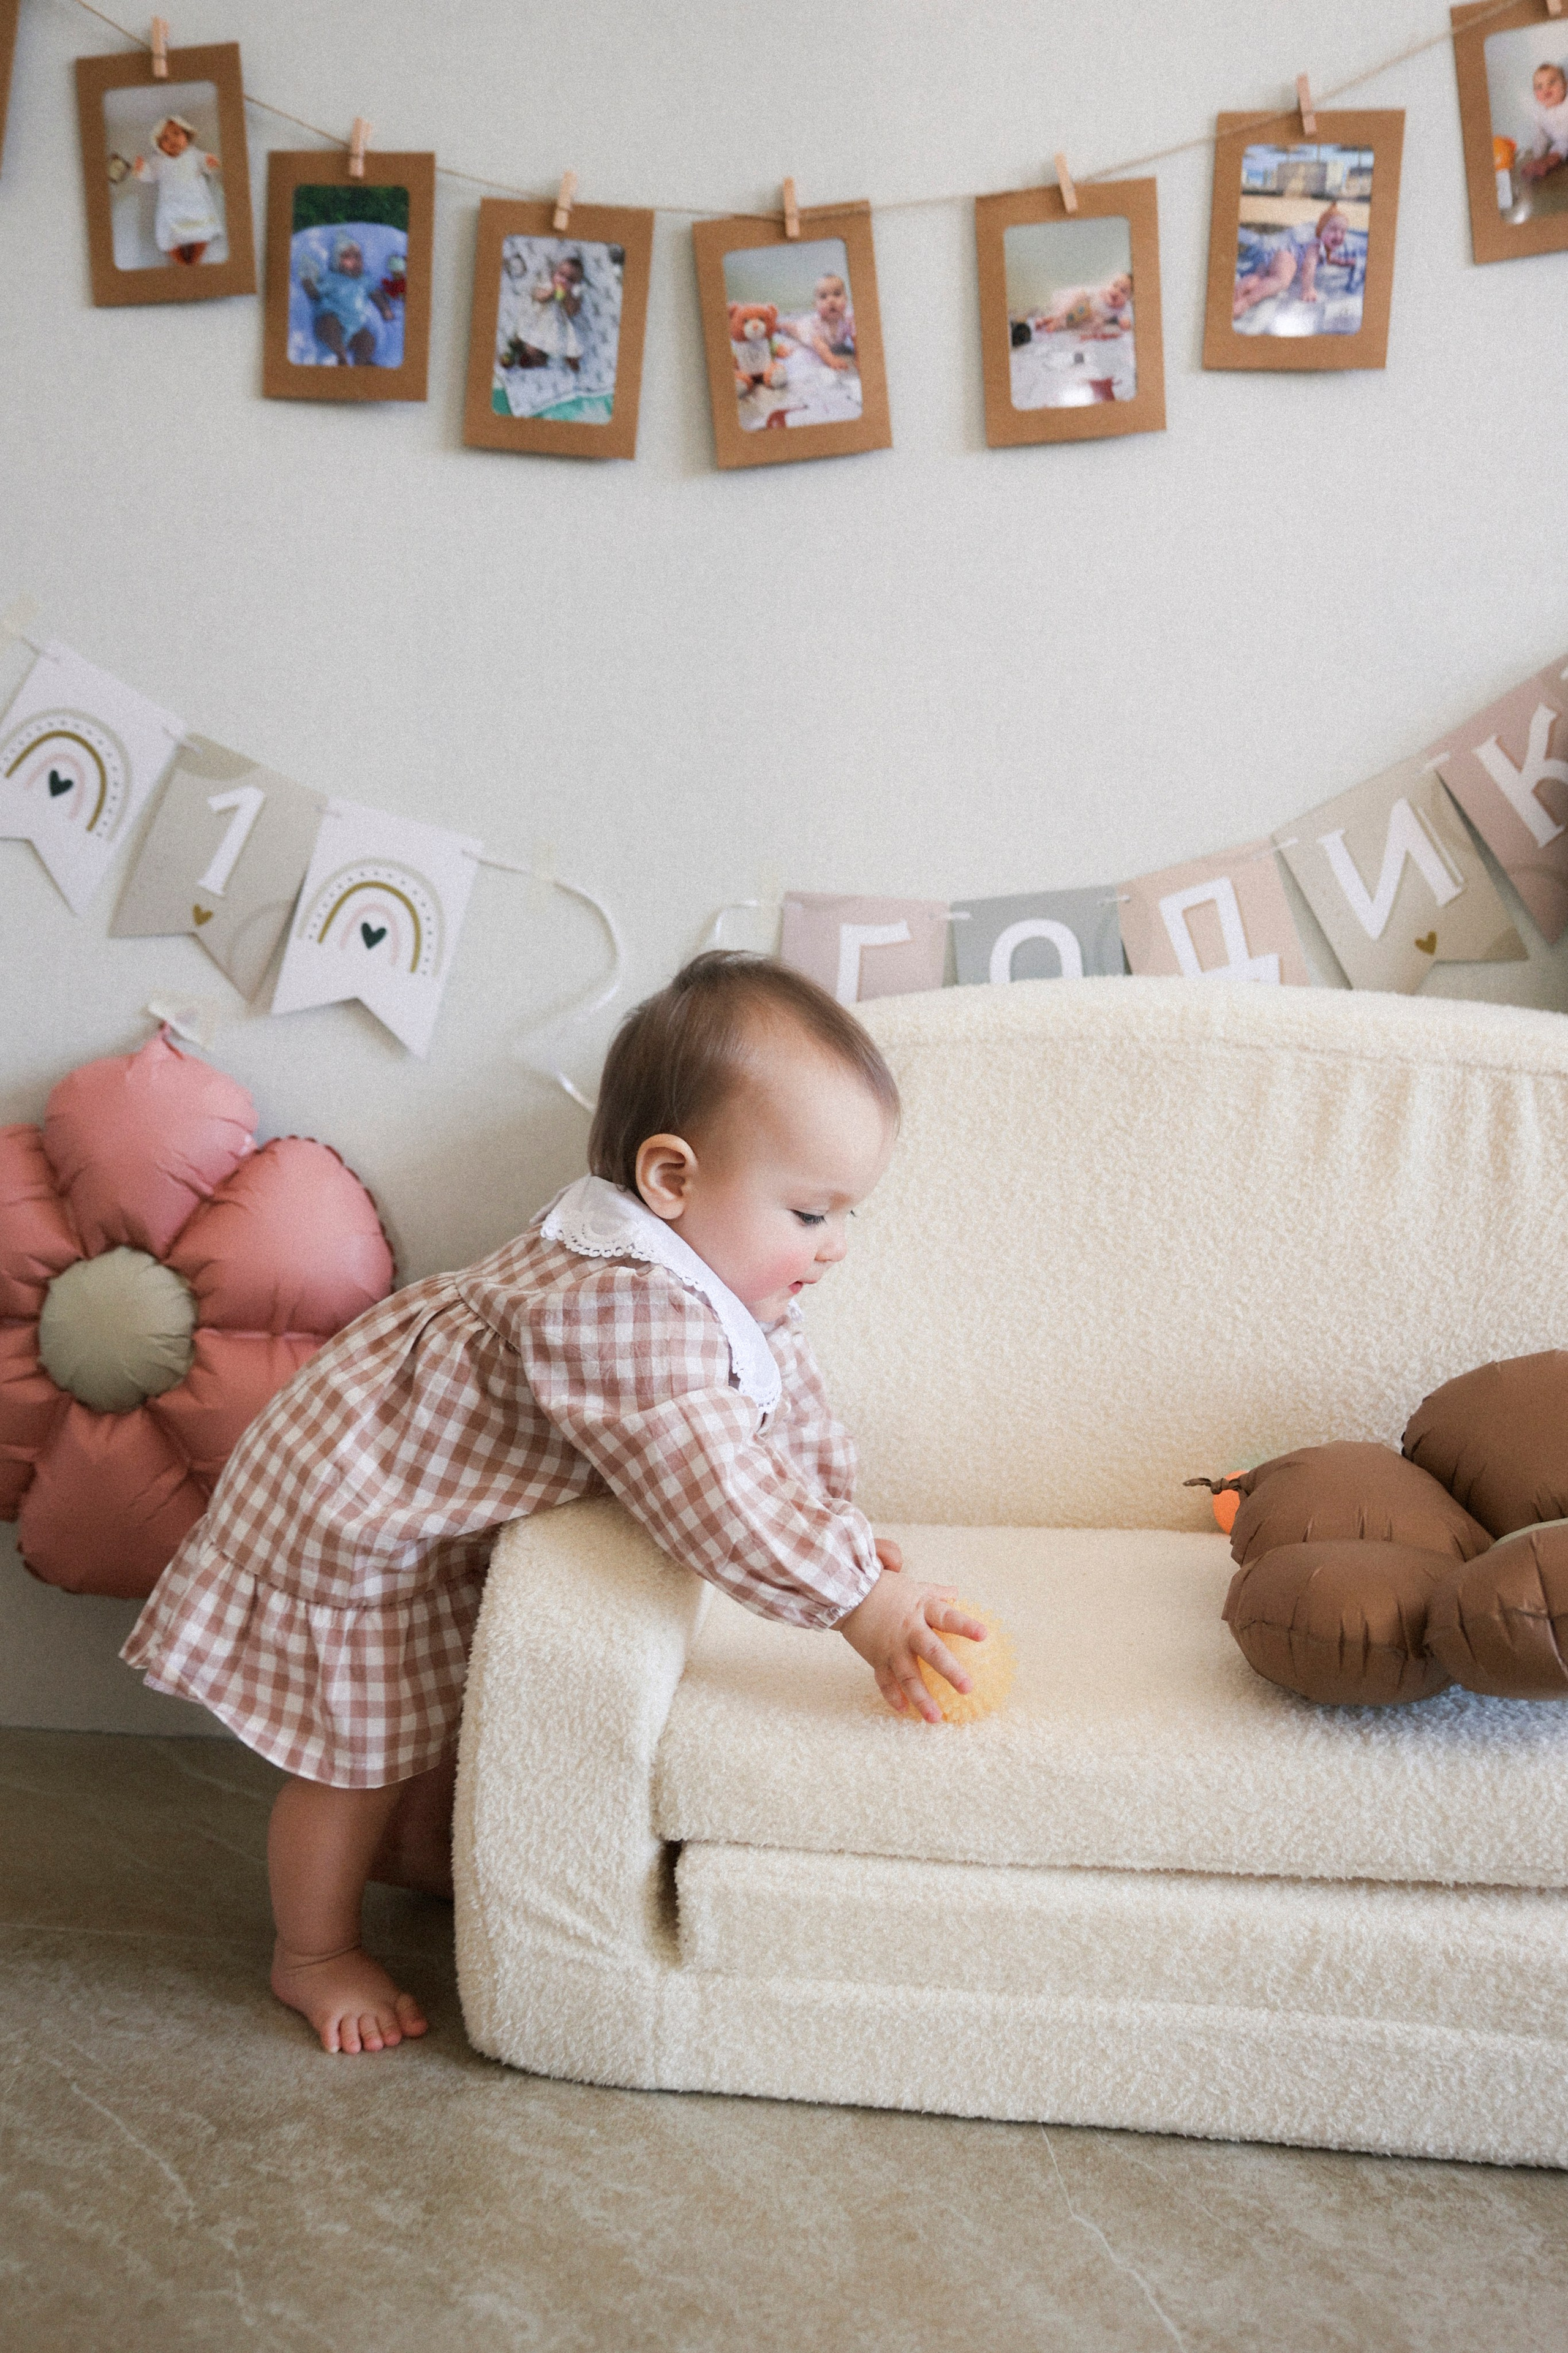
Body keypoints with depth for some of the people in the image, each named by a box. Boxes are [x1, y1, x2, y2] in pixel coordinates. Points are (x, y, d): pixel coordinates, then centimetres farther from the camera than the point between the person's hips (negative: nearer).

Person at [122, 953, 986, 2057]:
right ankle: (314, 1955, 30)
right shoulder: (620, 1309, -43)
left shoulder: (723, 1270, -10)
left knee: (449, 1704, 27)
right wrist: (857, 1601, -38)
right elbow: (709, 1498, -43)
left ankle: (417, 1846, 54)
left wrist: (838, 1522, -3)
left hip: (457, 1515, 9)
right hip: (350, 1517, -9)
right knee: (358, 1747, 6)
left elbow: (787, 1402, 6)